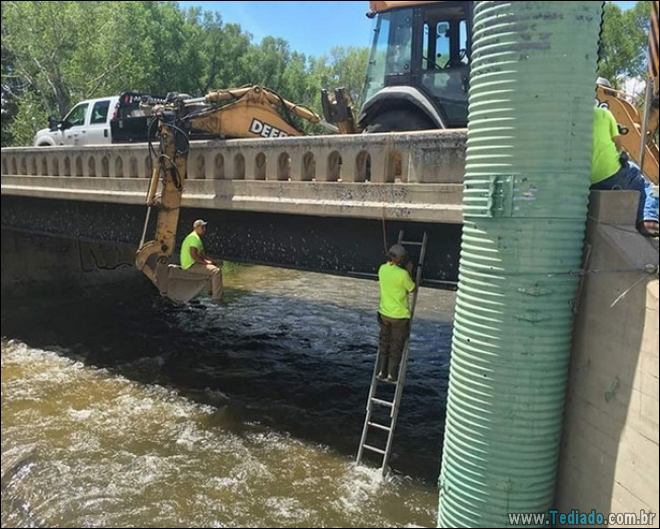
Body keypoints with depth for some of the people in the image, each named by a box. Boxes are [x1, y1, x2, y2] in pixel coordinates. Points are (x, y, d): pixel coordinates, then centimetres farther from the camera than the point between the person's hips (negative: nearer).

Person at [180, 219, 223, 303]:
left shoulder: (196, 237, 18)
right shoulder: (194, 237, -16)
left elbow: (201, 254, 23)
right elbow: (193, 255, -26)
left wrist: (210, 261, 8)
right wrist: (206, 262, -16)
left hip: (194, 263, 11)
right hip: (191, 265, -11)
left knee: (216, 267, 21)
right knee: (216, 271, -22)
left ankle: (213, 292, 25)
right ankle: (217, 298, -22)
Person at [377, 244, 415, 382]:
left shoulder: (382, 269, -6)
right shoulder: (402, 274, -24)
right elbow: (412, 289, -8)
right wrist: (409, 271, 1)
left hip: (384, 313, 5)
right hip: (400, 315, -5)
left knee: (384, 343, 19)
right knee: (396, 346, 11)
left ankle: (381, 372, 26)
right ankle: (392, 375, 19)